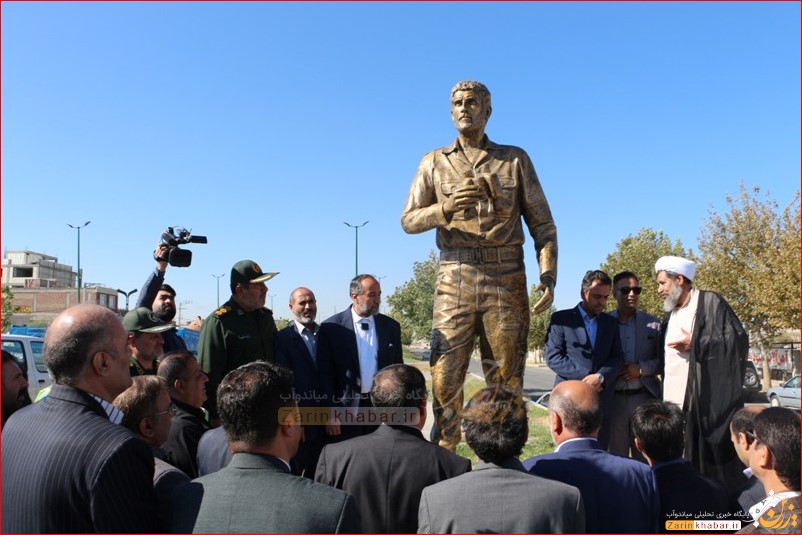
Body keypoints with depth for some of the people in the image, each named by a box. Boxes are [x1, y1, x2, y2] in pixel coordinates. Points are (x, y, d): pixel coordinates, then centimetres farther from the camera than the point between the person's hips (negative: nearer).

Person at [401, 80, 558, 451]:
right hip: (454, 281, 0)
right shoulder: (434, 162, 13)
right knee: (445, 377, -3)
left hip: (506, 282, 0)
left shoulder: (515, 160, 12)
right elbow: (408, 221, 5)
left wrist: (548, 276, -5)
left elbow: (542, 223, 9)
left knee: (506, 379, 4)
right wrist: (446, 208, -15)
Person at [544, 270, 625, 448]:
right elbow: (552, 355, -5)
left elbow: (618, 358, 7)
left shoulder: (611, 323, 15)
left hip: (602, 402, 3)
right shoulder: (561, 318, 3)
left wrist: (600, 377, -12)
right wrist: (585, 376, -12)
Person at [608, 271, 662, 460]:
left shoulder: (653, 323, 6)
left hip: (645, 397, 1)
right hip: (613, 398, -1)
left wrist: (641, 368, -11)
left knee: (645, 457, 7)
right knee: (615, 457, 5)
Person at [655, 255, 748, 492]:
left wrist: (695, 345, -12)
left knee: (713, 462, -2)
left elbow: (738, 338, -8)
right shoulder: (670, 315, 21)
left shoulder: (710, 302, -1)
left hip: (707, 401, -7)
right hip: (675, 402, 7)